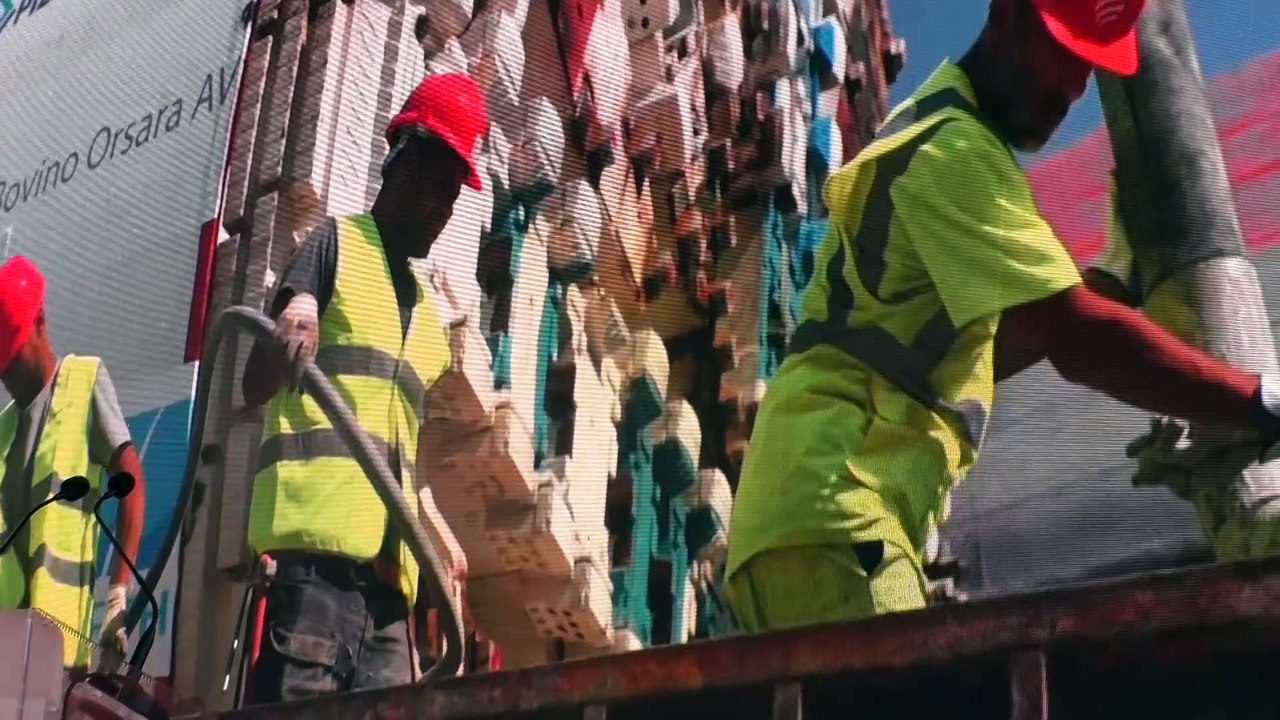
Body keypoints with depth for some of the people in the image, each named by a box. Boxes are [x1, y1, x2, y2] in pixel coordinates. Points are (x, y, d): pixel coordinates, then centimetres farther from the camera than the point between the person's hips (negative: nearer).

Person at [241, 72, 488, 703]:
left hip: (388, 562, 7)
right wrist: (285, 348, -23)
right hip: (317, 542, -6)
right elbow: (255, 385, -2)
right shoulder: (335, 244, 8)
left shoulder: (426, 311, 27)